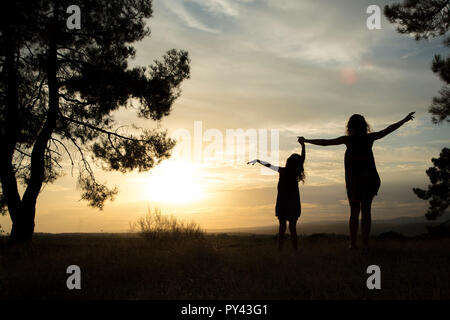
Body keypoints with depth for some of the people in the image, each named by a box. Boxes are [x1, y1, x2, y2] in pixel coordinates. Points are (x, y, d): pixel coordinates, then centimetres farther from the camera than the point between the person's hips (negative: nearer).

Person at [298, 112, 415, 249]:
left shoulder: (348, 139, -2)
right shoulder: (369, 138, 2)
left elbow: (325, 142, 1)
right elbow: (388, 130, 13)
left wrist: (306, 140, 11)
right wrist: (404, 120, 25)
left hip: (353, 180, -1)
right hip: (369, 178, 1)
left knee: (354, 211, 5)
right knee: (366, 210, 3)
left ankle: (353, 243, 1)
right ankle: (365, 242, -3)